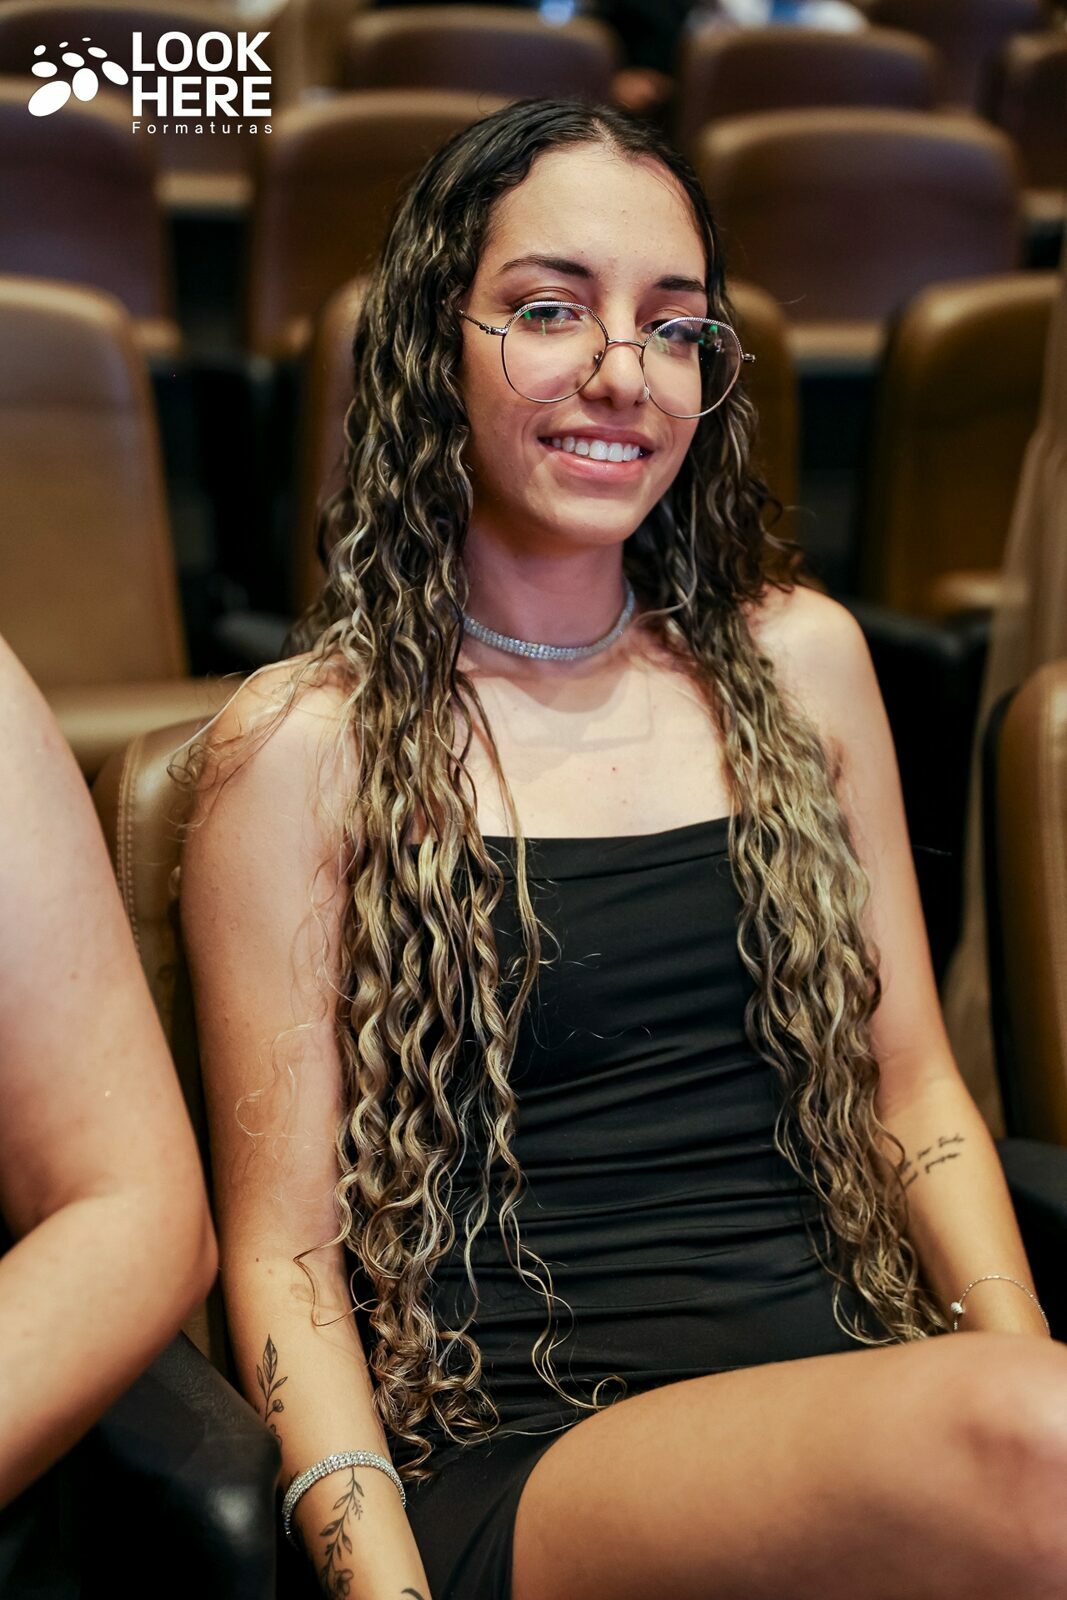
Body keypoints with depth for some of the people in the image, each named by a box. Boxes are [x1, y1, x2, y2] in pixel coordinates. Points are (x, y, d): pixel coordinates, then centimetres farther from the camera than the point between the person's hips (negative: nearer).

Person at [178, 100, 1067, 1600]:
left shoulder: (798, 658, 11)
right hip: (517, 1460, -4)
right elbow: (283, 1249, -1)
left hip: (847, 1388, 5)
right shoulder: (305, 743, -1)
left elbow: (913, 1090, 13)